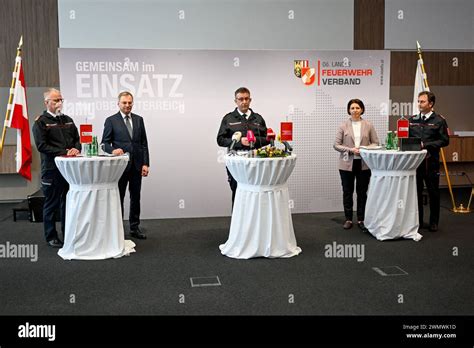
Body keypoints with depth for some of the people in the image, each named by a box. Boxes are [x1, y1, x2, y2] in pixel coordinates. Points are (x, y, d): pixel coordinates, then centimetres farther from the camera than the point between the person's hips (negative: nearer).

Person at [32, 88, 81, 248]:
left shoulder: (68, 120, 16)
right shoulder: (41, 122, -4)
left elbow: (77, 139, 17)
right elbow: (41, 145, -12)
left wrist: (76, 149, -6)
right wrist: (64, 153, -17)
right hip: (52, 169, -6)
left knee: (68, 202, 13)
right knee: (51, 204, 4)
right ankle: (51, 237, 15)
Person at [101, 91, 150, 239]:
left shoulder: (139, 120, 8)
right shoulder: (111, 121, -1)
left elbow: (144, 143, 7)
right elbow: (105, 143, -1)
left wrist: (146, 163, 1)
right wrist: (112, 150, -23)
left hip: (136, 165, 3)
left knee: (135, 197, 9)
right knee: (118, 198, 6)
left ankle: (135, 227, 20)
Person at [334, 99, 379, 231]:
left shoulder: (368, 125, 3)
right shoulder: (343, 126, -1)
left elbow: (375, 143, 5)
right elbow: (336, 145, -3)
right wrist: (350, 150, -15)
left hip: (364, 164, 1)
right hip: (347, 164, 0)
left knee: (362, 192, 7)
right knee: (347, 192, 7)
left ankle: (361, 220, 17)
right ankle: (348, 219, 17)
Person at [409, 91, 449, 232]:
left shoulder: (439, 120, -1)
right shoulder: (412, 120, 10)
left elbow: (444, 141, -6)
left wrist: (426, 145, -14)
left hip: (431, 162, -3)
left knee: (433, 193, 6)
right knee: (416, 192, 8)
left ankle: (434, 222, 17)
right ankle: (417, 221, 19)